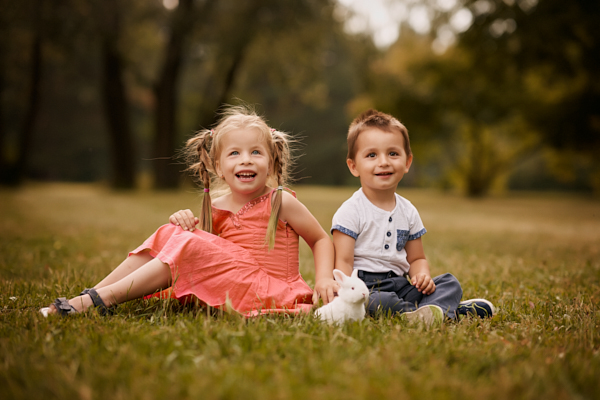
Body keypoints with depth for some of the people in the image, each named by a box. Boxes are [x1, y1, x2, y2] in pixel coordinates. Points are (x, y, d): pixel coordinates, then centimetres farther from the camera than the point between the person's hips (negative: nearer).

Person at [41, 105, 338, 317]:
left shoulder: (280, 202, -4)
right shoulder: (215, 208, 8)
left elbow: (322, 239, 4)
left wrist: (324, 279, -11)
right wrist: (184, 223, -10)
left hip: (269, 294, -5)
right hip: (227, 290, 6)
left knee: (189, 248, -21)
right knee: (170, 234, -5)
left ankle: (103, 298, -20)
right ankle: (90, 296, -9)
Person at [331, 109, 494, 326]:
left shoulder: (408, 211, 11)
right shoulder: (350, 212, -7)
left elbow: (417, 258, 18)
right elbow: (343, 262, -12)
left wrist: (422, 276, -6)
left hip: (401, 284, 6)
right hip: (365, 286, -6)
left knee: (450, 282, -6)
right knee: (375, 303, -37)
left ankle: (434, 309, -37)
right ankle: (454, 309, -32)